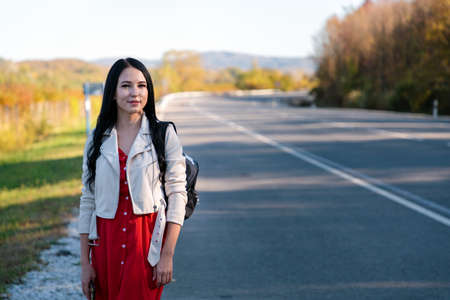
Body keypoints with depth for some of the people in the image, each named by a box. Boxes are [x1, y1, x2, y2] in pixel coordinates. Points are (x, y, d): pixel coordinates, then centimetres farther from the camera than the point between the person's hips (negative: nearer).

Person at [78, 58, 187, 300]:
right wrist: (85, 262, 4)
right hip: (106, 241, 3)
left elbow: (177, 193, -4)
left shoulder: (164, 135, -1)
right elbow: (87, 200, 8)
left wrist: (167, 254, -11)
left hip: (148, 241, -3)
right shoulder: (97, 140, 6)